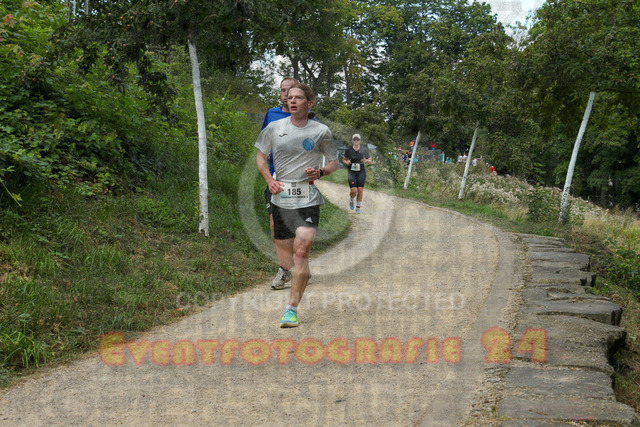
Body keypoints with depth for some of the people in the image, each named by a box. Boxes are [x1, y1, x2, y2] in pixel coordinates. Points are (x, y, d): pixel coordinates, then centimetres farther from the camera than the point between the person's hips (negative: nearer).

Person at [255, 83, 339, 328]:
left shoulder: (321, 131, 3)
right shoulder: (274, 128, 7)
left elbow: (334, 163, 11)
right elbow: (260, 156, 17)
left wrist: (320, 173, -10)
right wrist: (269, 180, 0)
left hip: (308, 199, -2)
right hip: (280, 198, 3)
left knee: (301, 252, -17)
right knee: (284, 258, 7)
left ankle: (292, 308, -10)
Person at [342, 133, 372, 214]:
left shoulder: (364, 150, 1)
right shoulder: (348, 150, 1)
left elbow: (370, 161, 7)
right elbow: (344, 159, 14)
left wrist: (366, 161, -15)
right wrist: (346, 162, -8)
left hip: (361, 172, 1)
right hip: (351, 172, -1)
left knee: (360, 190, -6)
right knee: (353, 191, -12)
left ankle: (358, 207, 9)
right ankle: (351, 200, 22)